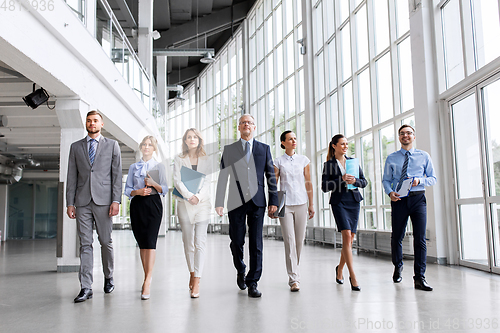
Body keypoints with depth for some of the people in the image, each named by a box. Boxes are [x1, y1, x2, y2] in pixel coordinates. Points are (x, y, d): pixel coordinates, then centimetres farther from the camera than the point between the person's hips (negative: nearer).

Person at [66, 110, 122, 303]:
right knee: (85, 244, 0)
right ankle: (86, 287, 1)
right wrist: (69, 203, 4)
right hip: (82, 202, 2)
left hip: (104, 200, -1)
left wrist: (116, 200, -6)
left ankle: (108, 278, 25)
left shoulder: (112, 145, 9)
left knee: (106, 242, 5)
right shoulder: (76, 147, 15)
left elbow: (117, 175, 4)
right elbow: (71, 177, 11)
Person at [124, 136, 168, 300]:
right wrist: (138, 191, -8)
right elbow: (127, 189, 11)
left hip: (153, 204, -3)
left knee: (150, 241, -13)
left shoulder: (159, 167, 9)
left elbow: (165, 189, 4)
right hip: (137, 205, 3)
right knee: (141, 243, 5)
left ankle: (147, 282, -16)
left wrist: (154, 184, -15)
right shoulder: (133, 167, 16)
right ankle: (147, 279, 14)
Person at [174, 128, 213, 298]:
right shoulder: (179, 159, 10)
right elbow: (177, 181, -2)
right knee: (188, 243, 6)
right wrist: (188, 195, -16)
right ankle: (192, 274, 24)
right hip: (184, 204, 1)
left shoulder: (206, 161, 10)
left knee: (200, 243, -8)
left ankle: (196, 282, -9)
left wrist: (198, 196, -15)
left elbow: (207, 182, 2)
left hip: (202, 203, -1)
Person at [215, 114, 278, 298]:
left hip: (257, 201, 0)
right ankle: (240, 271, 32)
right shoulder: (229, 149, 9)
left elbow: (271, 176, 8)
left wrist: (273, 201, 0)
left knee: (256, 243, 0)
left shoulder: (264, 148, 11)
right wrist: (219, 202, -4)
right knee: (236, 241, 5)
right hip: (236, 201, 0)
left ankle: (252, 283, 7)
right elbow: (222, 178, 4)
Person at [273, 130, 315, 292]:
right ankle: (294, 279, -5)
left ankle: (294, 269, 29)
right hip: (285, 204, -2)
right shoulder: (278, 162, 3)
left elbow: (308, 183, 10)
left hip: (301, 203, 2)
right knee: (289, 240, -8)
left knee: (299, 240, 6)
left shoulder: (303, 160, 9)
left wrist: (311, 204, 8)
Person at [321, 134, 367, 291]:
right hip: (339, 202, -4)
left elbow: (364, 182, 12)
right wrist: (341, 180, -15)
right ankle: (352, 276, -16)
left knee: (350, 238, 5)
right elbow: (324, 187, -4)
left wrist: (355, 181, -8)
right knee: (346, 235, -18)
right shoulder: (329, 164, 3)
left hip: (354, 201, 4)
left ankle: (340, 268, 29)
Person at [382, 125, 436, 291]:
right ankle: (398, 267, 34)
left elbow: (433, 178, 9)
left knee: (420, 238, -7)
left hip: (418, 198, 0)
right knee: (396, 237, 8)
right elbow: (386, 179, 9)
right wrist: (390, 192, -11)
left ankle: (419, 278, -1)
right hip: (399, 199, 1)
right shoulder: (391, 158, 9)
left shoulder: (424, 156, 9)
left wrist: (420, 180, -11)